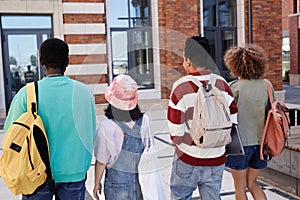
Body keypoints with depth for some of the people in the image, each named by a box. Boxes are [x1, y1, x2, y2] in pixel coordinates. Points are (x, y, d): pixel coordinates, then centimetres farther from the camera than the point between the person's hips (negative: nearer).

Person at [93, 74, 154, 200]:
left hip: (117, 184, -2)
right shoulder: (144, 121, -10)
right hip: (142, 182, 3)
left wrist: (97, 183, 7)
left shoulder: (106, 127, -19)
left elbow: (101, 162, -10)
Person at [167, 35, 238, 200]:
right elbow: (233, 120, 2)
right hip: (217, 158, 4)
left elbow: (176, 131, -14)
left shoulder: (181, 86, -15)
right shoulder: (221, 83, -3)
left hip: (188, 158, -3)